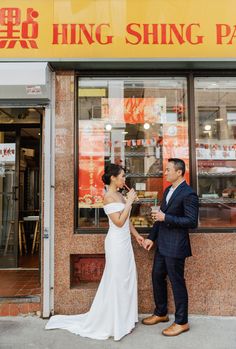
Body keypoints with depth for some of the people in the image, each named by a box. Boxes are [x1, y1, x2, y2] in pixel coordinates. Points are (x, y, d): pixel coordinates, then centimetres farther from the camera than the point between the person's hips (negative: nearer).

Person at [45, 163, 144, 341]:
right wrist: (129, 201, -18)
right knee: (116, 281, 3)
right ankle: (113, 323, 21)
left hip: (125, 242, 9)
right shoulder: (109, 197, -16)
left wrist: (136, 234, 15)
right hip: (116, 243, -9)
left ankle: (122, 319, 30)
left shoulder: (120, 195, 10)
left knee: (126, 279, 15)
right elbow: (119, 222, -21)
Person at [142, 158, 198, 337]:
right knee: (157, 277, 18)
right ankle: (161, 313, 38)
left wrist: (166, 218, -22)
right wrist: (151, 237, 11)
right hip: (162, 244, 9)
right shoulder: (168, 190, 11)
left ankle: (181, 322, 25)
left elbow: (192, 221, -20)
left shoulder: (188, 194, -16)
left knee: (177, 282, 5)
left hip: (175, 246, -9)